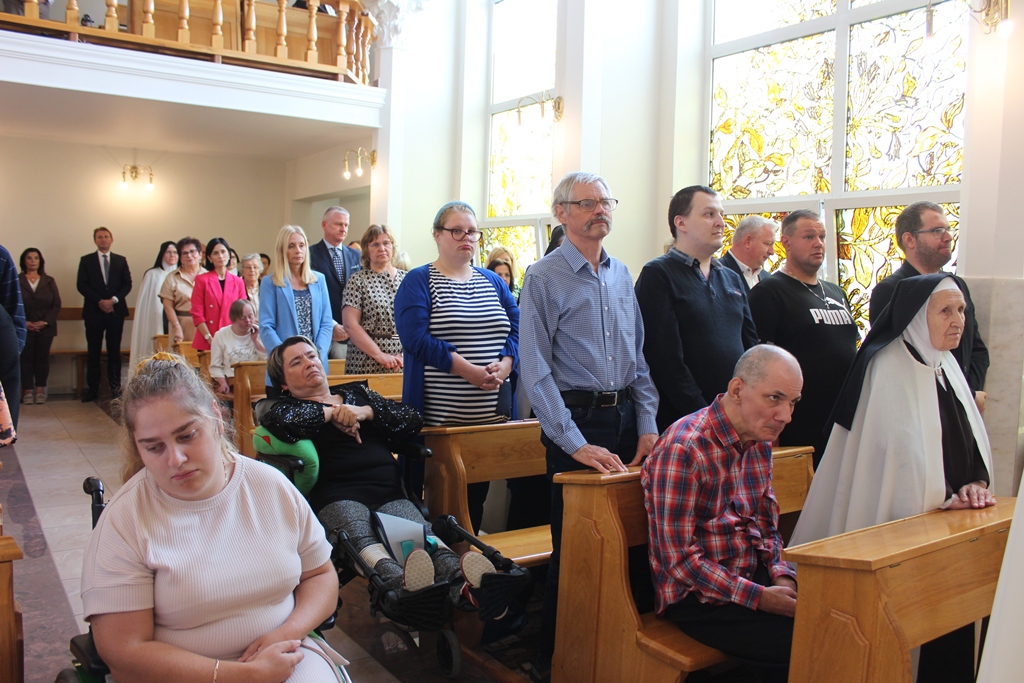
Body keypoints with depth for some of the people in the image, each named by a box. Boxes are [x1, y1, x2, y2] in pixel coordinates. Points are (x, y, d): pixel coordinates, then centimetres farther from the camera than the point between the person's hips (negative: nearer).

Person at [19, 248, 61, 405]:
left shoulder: (49, 281, 10)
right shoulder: (16, 281, 5)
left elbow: (57, 304, 4)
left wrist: (45, 322, -8)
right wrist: (24, 322, -12)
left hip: (45, 327, 1)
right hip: (24, 327, -1)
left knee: (42, 358, 1)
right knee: (26, 359, -2)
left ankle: (40, 391, 5)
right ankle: (28, 392, 1)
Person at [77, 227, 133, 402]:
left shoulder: (121, 260, 12)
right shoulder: (86, 260, 9)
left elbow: (127, 284, 5)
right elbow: (82, 285, 0)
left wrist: (113, 300, -9)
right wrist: (99, 301, -10)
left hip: (116, 310, 1)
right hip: (94, 312, -1)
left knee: (114, 351, 2)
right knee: (93, 351, 2)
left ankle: (115, 387, 5)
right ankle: (92, 388, 5)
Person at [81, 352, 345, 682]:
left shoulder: (273, 485, 1)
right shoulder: (125, 521, -8)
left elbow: (321, 576, 9)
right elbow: (123, 653, -11)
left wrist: (289, 632, -12)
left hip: (286, 655, 2)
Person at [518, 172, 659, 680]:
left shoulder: (622, 275, 12)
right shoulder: (544, 277, -7)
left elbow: (639, 356, 13)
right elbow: (536, 370, -13)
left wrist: (648, 426, 3)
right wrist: (575, 444, -19)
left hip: (625, 417, 6)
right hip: (575, 419, -6)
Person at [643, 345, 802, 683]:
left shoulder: (759, 441, 6)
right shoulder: (683, 448, -21)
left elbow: (767, 522, 15)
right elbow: (678, 556, -20)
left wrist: (782, 575, -3)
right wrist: (758, 597, -20)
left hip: (755, 573, 8)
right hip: (699, 597, -8)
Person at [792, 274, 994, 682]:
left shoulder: (946, 364, 11)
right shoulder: (888, 367, -14)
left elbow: (971, 439, 12)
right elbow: (898, 449, -17)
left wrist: (975, 484, -4)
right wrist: (939, 502, -11)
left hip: (952, 524, 8)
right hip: (906, 527, -8)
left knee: (952, 631, 12)